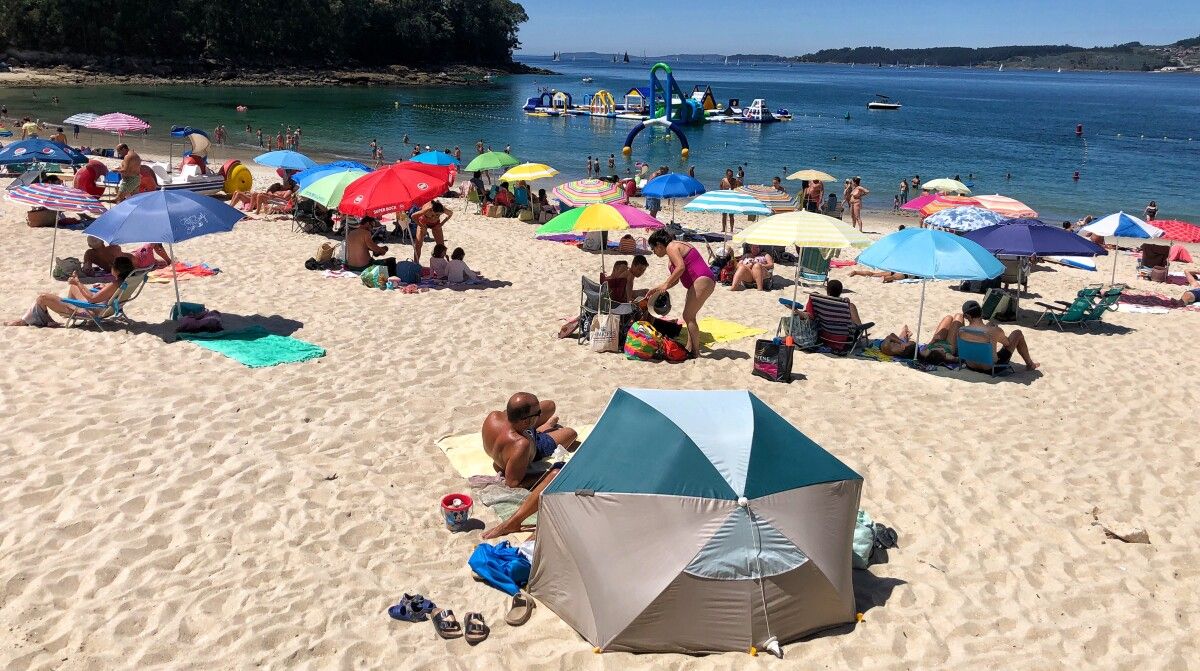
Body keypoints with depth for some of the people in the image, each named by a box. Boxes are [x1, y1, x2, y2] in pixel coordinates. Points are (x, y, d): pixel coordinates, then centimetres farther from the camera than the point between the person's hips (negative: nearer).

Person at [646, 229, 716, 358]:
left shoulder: (671, 247, -7)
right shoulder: (676, 247, 24)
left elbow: (681, 267, -25)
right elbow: (676, 280, 25)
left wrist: (666, 284, -18)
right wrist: (656, 289, 23)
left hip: (702, 280, -11)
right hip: (701, 281, 11)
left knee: (688, 316, -9)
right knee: (689, 316, 15)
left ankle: (695, 352, -6)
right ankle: (690, 347, 20)